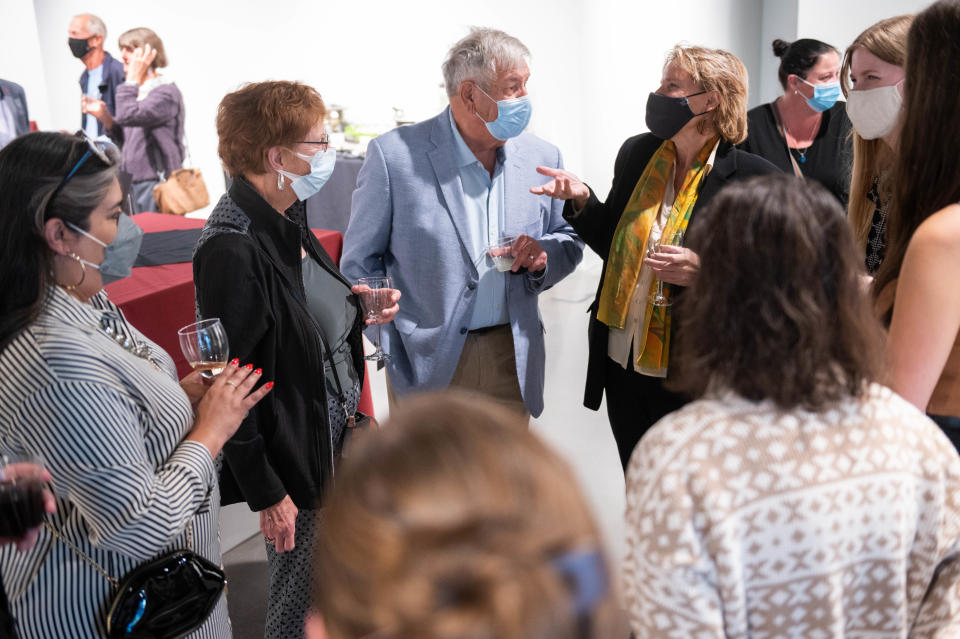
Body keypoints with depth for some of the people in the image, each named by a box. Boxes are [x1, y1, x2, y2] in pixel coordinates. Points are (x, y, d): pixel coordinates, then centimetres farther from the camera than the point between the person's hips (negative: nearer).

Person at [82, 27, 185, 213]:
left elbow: (127, 116, -26)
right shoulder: (138, 91, 15)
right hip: (134, 182, 9)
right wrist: (105, 116, 7)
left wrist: (132, 80, -15)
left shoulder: (166, 93, -13)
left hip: (156, 182, -9)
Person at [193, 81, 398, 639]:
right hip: (294, 463, -9)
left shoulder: (286, 221, 3)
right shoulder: (233, 251, -25)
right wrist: (266, 493, -17)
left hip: (336, 437, 9)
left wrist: (353, 307, 0)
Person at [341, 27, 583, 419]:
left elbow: (568, 242, 15)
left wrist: (543, 257, -8)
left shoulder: (543, 158, 4)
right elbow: (360, 265, -1)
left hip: (512, 361, 4)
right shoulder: (394, 154, -8)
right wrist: (389, 352, -7)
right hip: (426, 366, -3)